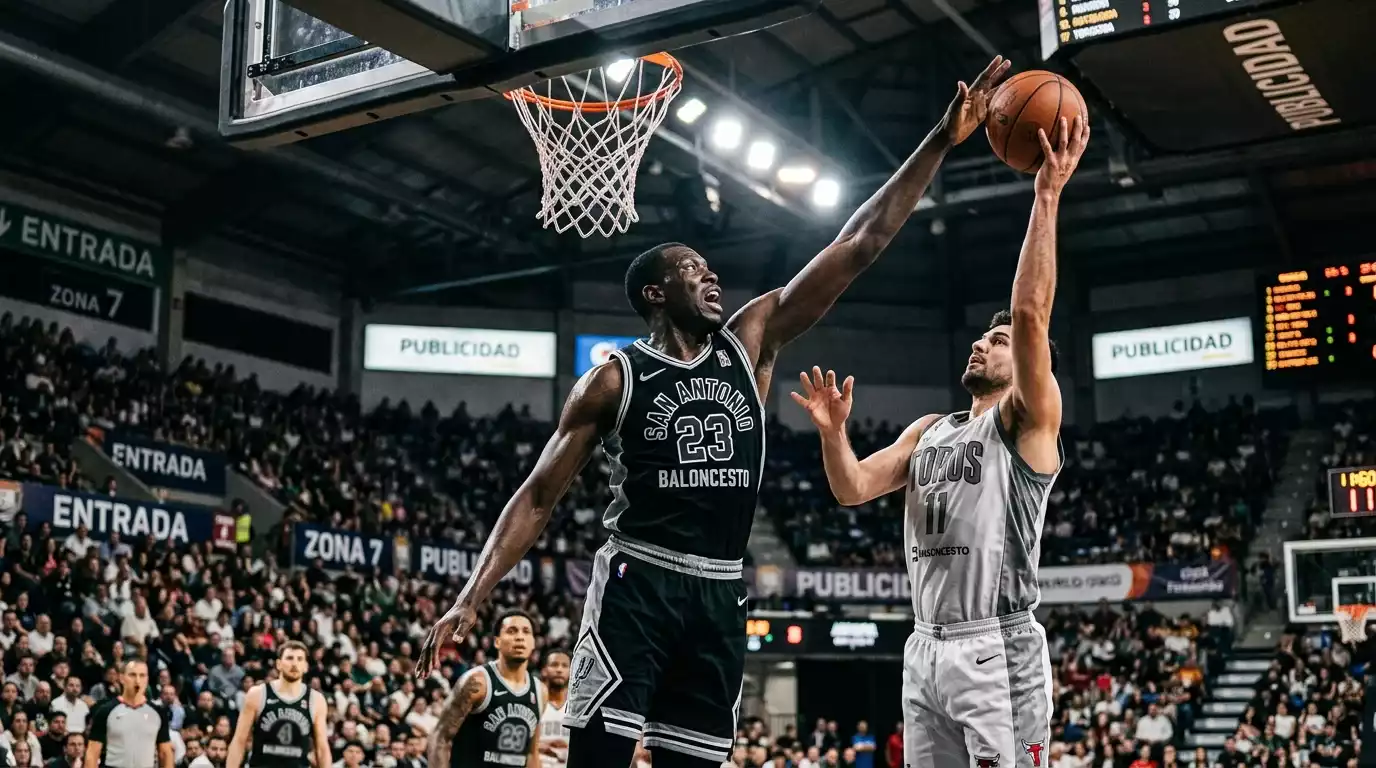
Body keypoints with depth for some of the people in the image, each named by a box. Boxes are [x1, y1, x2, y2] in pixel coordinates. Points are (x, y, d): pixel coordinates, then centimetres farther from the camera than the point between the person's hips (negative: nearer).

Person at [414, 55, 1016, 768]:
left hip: (719, 597, 5)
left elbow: (860, 243, 5)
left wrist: (941, 140, 1)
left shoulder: (751, 341, 10)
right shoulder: (614, 377, 1)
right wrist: (470, 598, -9)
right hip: (637, 584, -4)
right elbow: (538, 495, 2)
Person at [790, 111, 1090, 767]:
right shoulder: (929, 430, 19)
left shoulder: (1028, 421, 0)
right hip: (926, 649, 7)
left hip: (998, 650, -6)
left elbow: (1031, 313, -16)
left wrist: (1048, 197, -19)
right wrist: (833, 431, -8)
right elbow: (853, 490, 11)